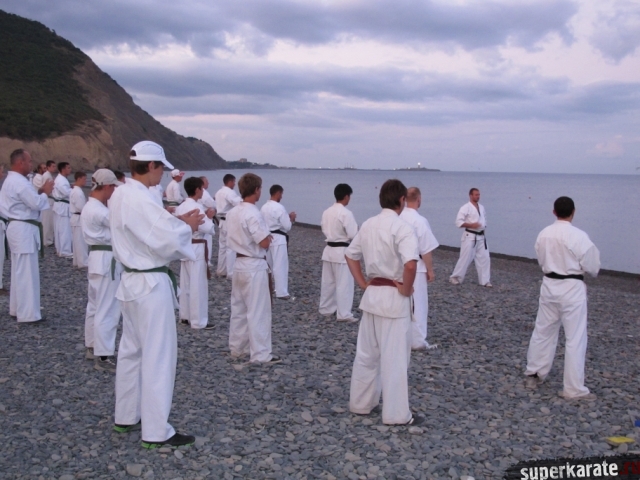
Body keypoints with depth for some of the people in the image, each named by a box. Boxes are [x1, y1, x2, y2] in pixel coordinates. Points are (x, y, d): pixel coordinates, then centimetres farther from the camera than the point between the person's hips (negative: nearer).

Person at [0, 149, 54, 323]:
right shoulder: (20, 182, -19)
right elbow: (36, 204, -22)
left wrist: (39, 191, 8)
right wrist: (45, 192, -5)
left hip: (17, 227, 11)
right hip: (24, 229, -11)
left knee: (19, 271, 18)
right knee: (26, 273, -7)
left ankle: (17, 309, 27)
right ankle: (28, 314, -3)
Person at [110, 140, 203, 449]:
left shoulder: (120, 195, 8)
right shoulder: (141, 200, -22)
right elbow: (168, 241, -23)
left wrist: (177, 223, 5)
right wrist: (187, 226, -5)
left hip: (131, 280, 10)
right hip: (152, 285, -10)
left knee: (131, 350, 19)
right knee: (158, 356, -2)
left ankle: (126, 417, 32)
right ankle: (156, 432, 7)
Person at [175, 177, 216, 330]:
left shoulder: (180, 207, 9)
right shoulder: (197, 207, -18)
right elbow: (208, 229, -21)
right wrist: (209, 218, -2)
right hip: (197, 248, -9)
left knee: (186, 284, 16)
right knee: (198, 286, -2)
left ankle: (185, 316, 26)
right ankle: (198, 321, 3)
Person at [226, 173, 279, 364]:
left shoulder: (232, 213, 5)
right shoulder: (253, 214, -21)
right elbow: (264, 243, -22)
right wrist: (268, 236, 0)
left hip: (239, 264, 9)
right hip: (255, 266, -9)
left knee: (238, 308, 17)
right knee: (258, 311, -1)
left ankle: (236, 348, 28)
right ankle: (260, 354, 5)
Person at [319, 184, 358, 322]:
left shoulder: (326, 212, 4)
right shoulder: (346, 213, -19)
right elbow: (352, 234, -18)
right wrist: (356, 228, 1)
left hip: (329, 249, 8)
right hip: (342, 251, -7)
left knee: (328, 282, 16)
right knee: (344, 284, -1)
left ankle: (326, 309, 27)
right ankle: (344, 314, 2)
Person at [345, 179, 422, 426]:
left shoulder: (368, 225, 6)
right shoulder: (402, 227, -17)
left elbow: (350, 255, 16)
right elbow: (410, 264, -31)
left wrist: (363, 284, 14)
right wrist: (406, 290, -15)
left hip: (372, 295, 7)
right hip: (394, 298, -7)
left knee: (366, 353, 17)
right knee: (394, 358, 2)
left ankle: (360, 402, 30)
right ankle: (396, 414, 11)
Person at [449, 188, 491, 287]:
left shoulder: (481, 207, 11)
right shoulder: (465, 208, -12)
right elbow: (458, 222, -16)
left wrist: (483, 227, 8)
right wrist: (471, 225, -23)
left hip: (481, 237, 7)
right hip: (470, 237, -7)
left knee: (484, 258, 5)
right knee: (465, 258, -4)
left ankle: (485, 280, 13)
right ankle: (455, 277, 10)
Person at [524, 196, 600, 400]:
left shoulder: (544, 234, 0)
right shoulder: (579, 236, -16)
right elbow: (592, 267, -9)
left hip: (549, 286, 5)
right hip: (572, 289, -5)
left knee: (543, 331, 18)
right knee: (575, 339, 2)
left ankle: (533, 374, 30)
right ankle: (574, 389, 6)